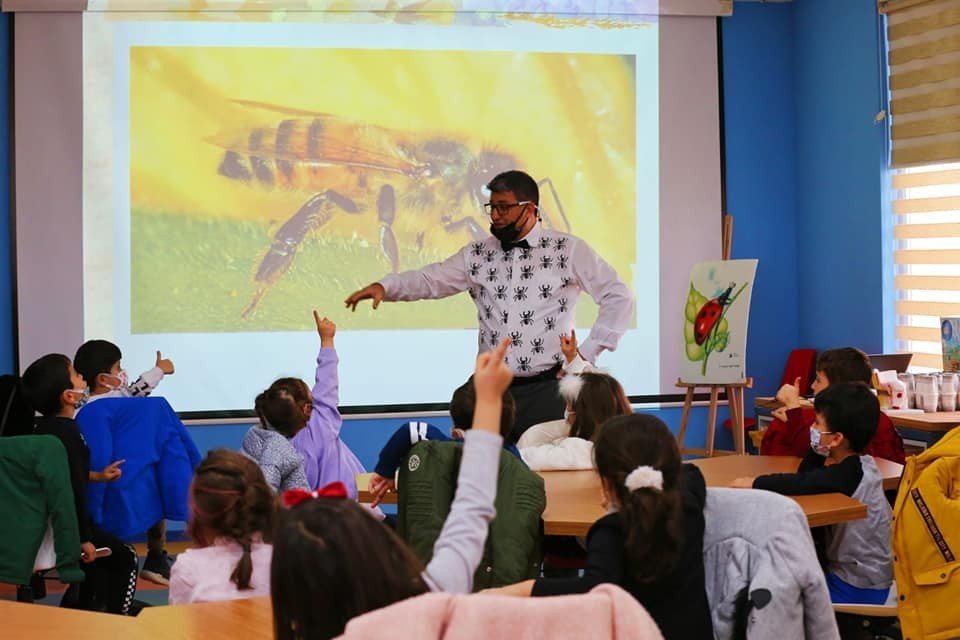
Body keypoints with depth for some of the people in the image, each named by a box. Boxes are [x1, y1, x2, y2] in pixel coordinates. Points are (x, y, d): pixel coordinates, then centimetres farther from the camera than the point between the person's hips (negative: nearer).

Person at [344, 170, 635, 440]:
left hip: (548, 390, -3)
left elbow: (619, 298, 1)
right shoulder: (478, 255, 11)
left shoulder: (567, 249, 2)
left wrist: (587, 353, -3)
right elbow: (430, 280, 3)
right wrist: (384, 287, -15)